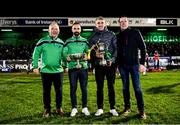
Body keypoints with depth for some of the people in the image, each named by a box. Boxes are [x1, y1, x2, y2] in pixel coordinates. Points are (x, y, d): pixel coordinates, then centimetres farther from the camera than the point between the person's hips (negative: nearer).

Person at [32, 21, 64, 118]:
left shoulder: (61, 43, 7)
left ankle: (59, 108, 25)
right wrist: (35, 67, -5)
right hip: (45, 71, -2)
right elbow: (35, 54, -1)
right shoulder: (42, 41, -3)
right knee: (46, 91, 7)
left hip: (58, 71, 2)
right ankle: (47, 109, 23)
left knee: (59, 91, 8)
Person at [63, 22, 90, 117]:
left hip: (83, 68, 0)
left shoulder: (85, 41, 11)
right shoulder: (68, 41, 10)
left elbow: (88, 53, 0)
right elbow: (64, 54, -1)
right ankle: (74, 108, 15)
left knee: (84, 88, 4)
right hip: (72, 68, 0)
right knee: (73, 88, 4)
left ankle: (84, 108, 15)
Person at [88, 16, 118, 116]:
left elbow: (116, 48, 1)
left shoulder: (111, 34, 5)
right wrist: (95, 54, -13)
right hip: (99, 65, 1)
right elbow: (90, 51, 8)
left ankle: (112, 108, 15)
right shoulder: (93, 37, 9)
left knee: (111, 86, 5)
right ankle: (100, 108, 17)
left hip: (110, 64, -1)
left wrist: (112, 59, -12)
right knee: (99, 87, 6)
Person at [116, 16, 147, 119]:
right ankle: (127, 107, 19)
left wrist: (142, 63, -9)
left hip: (134, 64, -3)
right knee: (125, 87, 8)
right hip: (122, 65, 3)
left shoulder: (135, 32, 1)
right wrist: (116, 64, 5)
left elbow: (143, 48, -2)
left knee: (137, 87, -2)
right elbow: (116, 51, 13)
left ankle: (141, 110, 6)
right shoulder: (118, 36, 10)